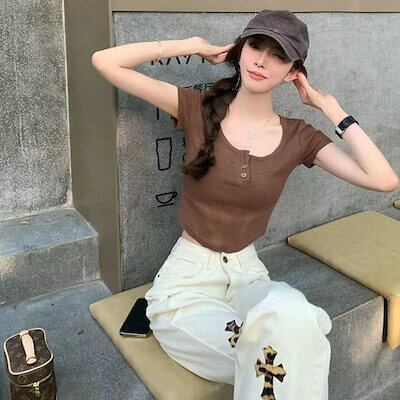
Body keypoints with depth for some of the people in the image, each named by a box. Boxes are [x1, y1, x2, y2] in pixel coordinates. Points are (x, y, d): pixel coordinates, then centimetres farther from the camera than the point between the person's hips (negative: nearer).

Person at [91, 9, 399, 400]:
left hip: (248, 273, 3)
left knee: (296, 319, -34)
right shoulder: (199, 109, -6)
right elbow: (104, 61, -11)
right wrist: (196, 45, -7)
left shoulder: (299, 137, -1)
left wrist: (327, 104, -6)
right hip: (187, 278, -2)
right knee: (290, 352, -28)